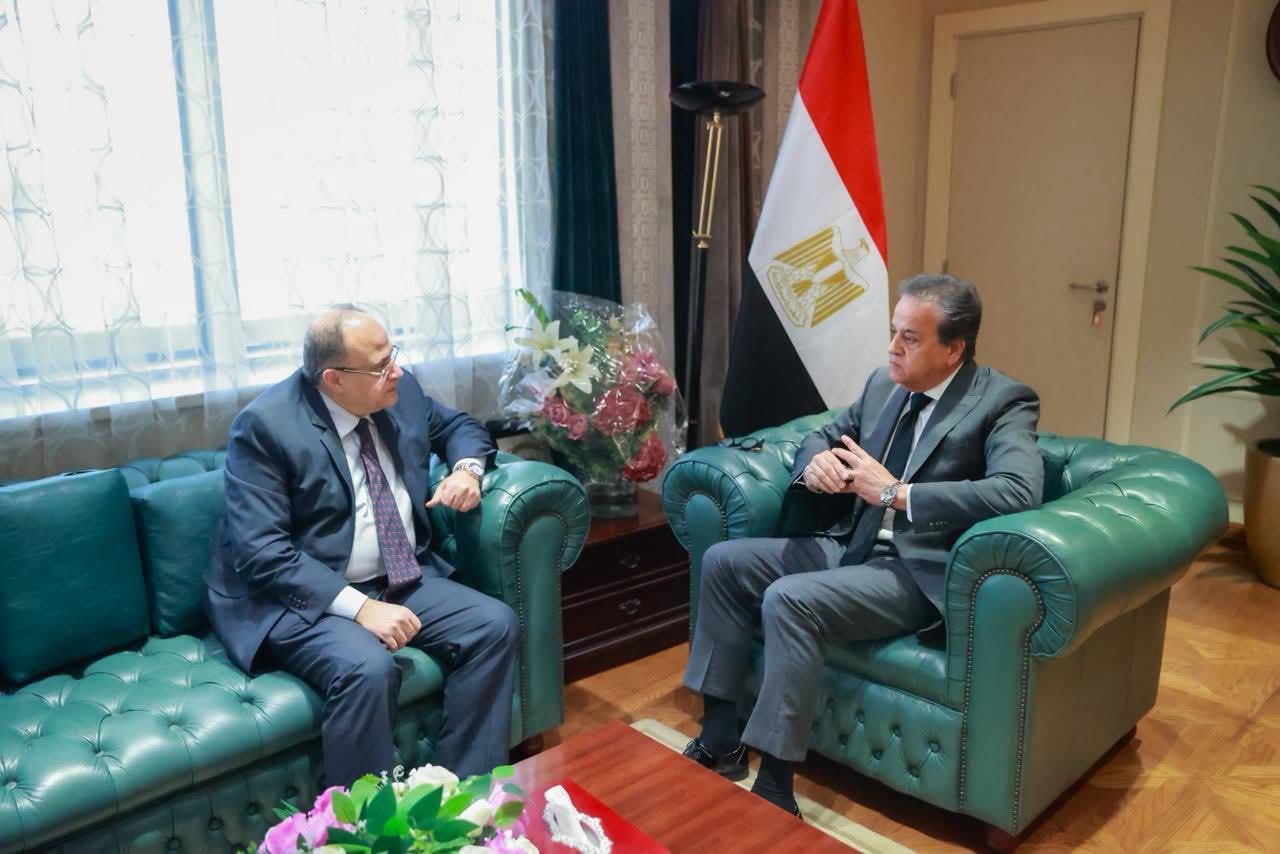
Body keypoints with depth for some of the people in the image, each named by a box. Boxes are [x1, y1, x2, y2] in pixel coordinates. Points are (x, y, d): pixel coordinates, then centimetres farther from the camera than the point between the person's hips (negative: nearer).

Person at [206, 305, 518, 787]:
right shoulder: (266, 424, -17)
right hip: (302, 597, -6)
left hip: (403, 581, 6)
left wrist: (467, 468, -4)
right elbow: (261, 552, -22)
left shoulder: (401, 391, 1)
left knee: (495, 625, -13)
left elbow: (459, 426, 20)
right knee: (367, 668, -33)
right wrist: (359, 607, -29)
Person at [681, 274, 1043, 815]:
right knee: (722, 561, -2)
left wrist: (897, 493, -27)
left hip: (918, 571, -8)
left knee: (788, 599, -29)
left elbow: (1019, 491, -28)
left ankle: (774, 790, -17)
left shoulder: (1003, 402, -11)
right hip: (850, 545, 8)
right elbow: (820, 438, 19)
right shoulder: (883, 384, 10)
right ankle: (720, 743, 4)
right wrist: (815, 463, -7)